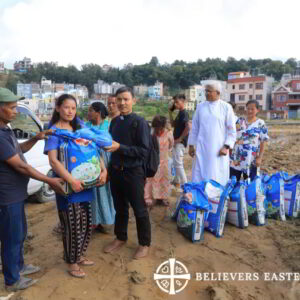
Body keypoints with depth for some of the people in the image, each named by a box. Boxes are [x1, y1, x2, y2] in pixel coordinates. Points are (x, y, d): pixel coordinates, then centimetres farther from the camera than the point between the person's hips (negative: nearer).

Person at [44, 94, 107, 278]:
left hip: (84, 183, 6)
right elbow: (53, 160, -20)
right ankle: (72, 263, 23)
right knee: (72, 227, 2)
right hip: (67, 185, -6)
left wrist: (103, 169, -8)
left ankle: (80, 256, 36)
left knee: (87, 224, 15)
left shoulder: (79, 128, 10)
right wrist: (71, 181, -30)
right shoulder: (54, 131, -8)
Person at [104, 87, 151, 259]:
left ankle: (145, 243, 25)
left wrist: (120, 147, -22)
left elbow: (144, 150, -17)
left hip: (133, 172, -6)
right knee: (120, 207, 20)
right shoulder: (115, 121, 7)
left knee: (139, 209, 7)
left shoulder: (140, 122, -13)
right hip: (116, 171, 6)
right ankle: (120, 238, 38)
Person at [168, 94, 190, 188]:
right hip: (177, 142, 10)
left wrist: (180, 138, -20)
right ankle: (177, 181, 33)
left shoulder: (184, 113, -16)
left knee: (178, 163, -9)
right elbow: (173, 124, 20)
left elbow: (188, 128, -26)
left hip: (180, 142, -10)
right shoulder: (180, 113, 13)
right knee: (176, 162, 19)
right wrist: (170, 113, 12)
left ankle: (185, 184, -3)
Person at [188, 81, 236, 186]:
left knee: (218, 179, 2)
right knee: (199, 178, 3)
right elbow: (194, 128, 12)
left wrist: (226, 146, -8)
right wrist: (191, 145, 10)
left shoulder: (226, 107, -1)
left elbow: (231, 130, 0)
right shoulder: (200, 106, 7)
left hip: (219, 149, -2)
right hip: (202, 148, 3)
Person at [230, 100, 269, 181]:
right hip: (236, 158, 2)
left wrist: (260, 158, -9)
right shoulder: (240, 121, 5)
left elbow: (263, 142, -4)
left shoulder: (260, 124, -3)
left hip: (251, 160, -2)